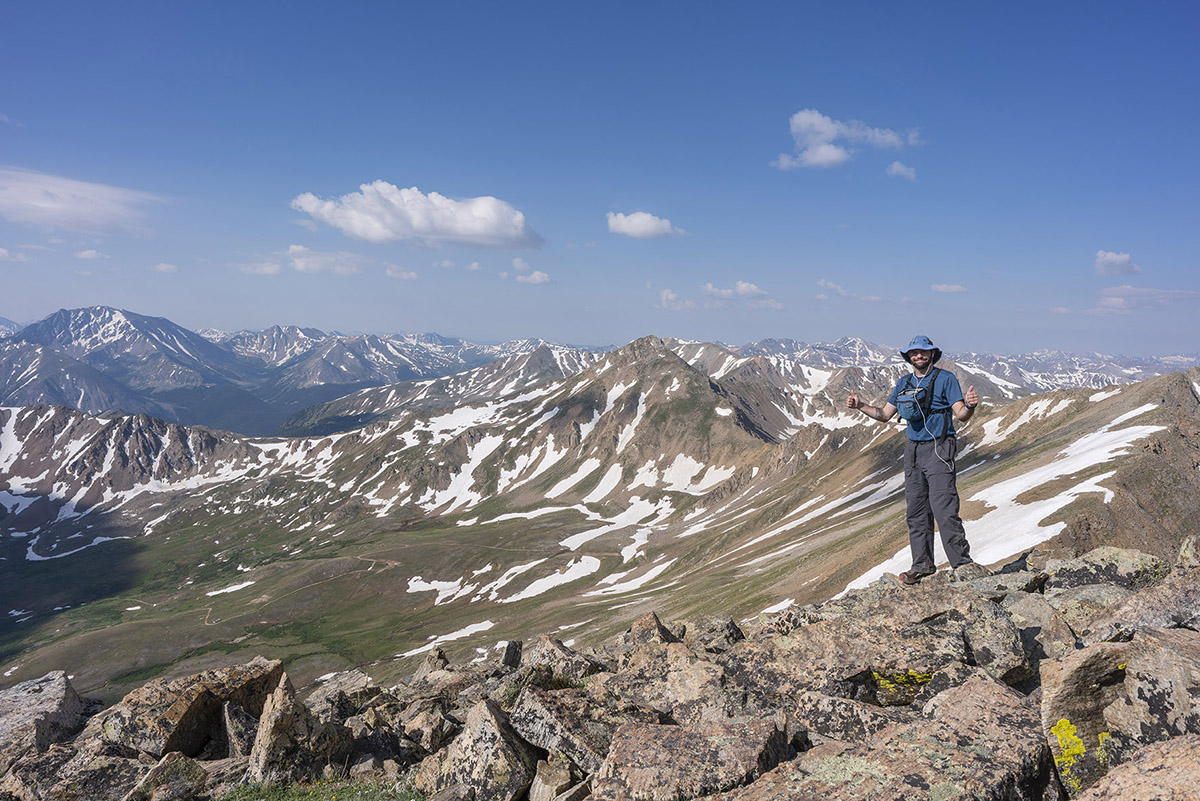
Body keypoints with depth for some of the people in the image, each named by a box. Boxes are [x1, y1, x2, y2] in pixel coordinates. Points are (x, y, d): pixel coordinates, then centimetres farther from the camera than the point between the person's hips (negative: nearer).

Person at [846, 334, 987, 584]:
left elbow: (961, 415, -9)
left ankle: (962, 563, -9)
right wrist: (860, 406, 7)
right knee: (916, 510, 7)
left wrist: (969, 405, -31)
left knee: (944, 509, -14)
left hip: (938, 450, -6)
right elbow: (884, 414, 19)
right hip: (913, 451, 6)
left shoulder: (945, 378, -2)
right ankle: (922, 564, 14)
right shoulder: (904, 383, 15)